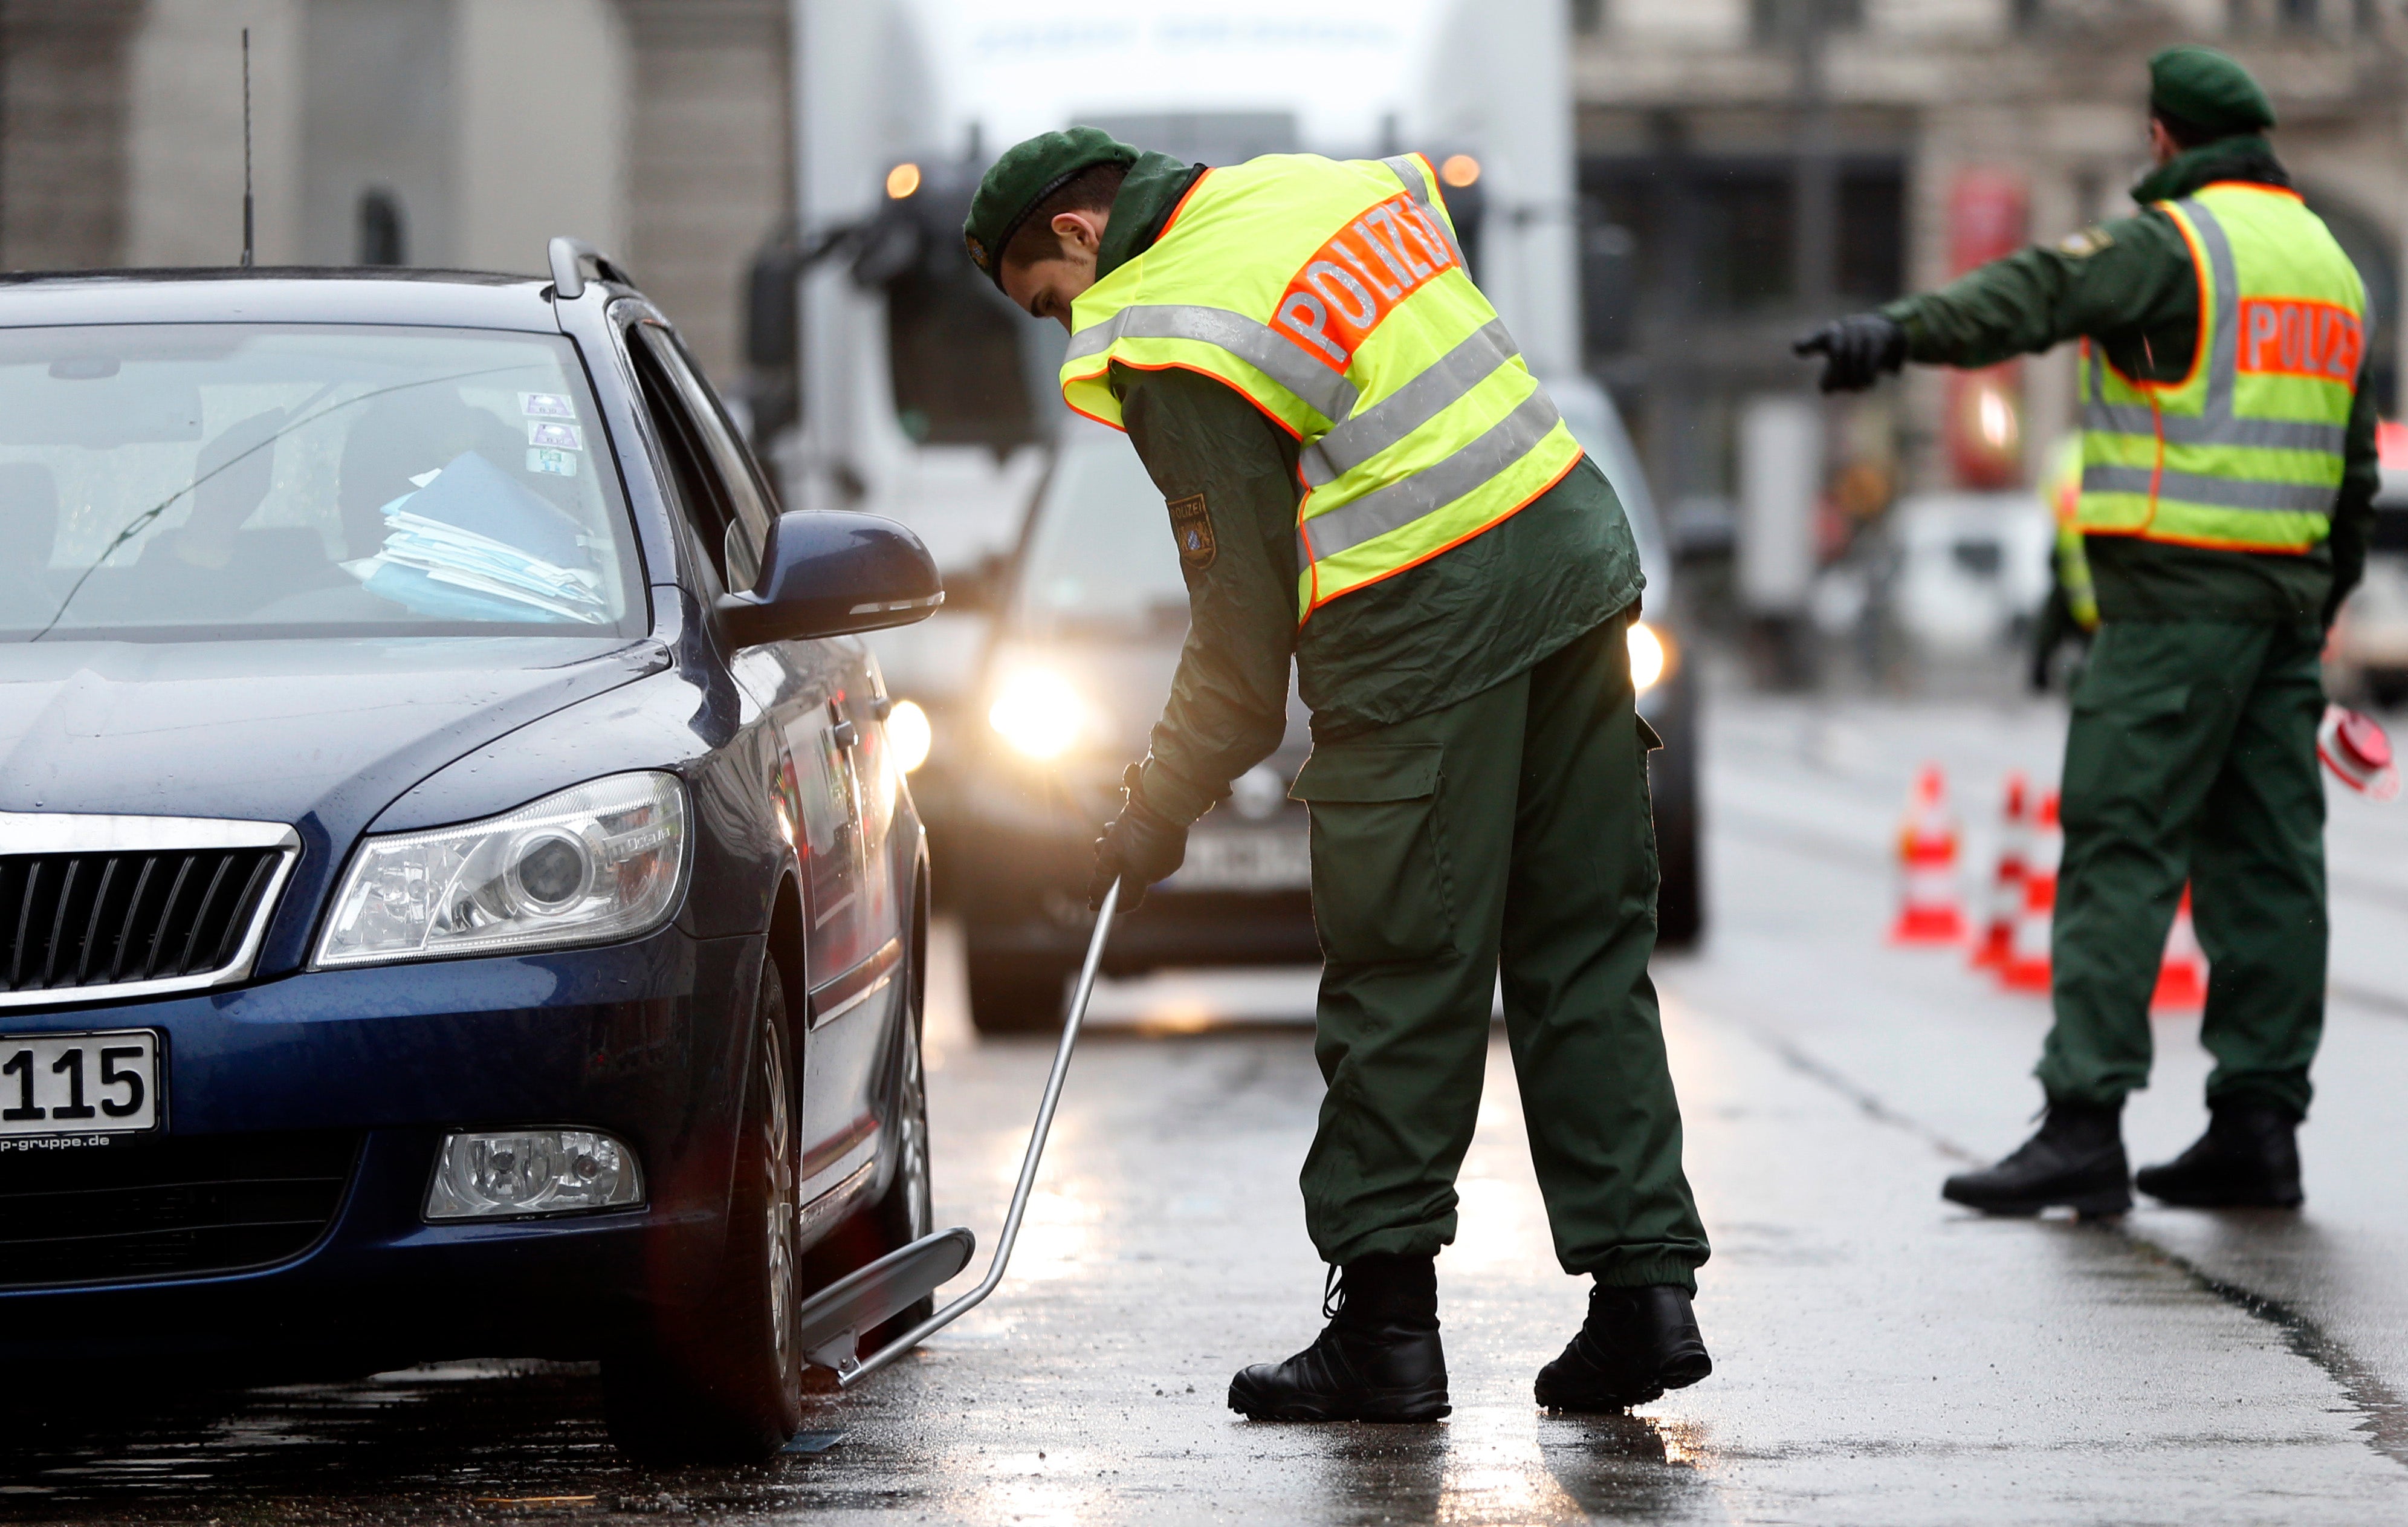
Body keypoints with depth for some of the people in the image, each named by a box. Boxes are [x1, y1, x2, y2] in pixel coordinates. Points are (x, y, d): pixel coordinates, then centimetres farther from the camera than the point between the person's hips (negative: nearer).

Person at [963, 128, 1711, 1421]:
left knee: (1402, 982, 1)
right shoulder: (1319, 184, 13)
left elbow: (1245, 622, -9)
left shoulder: (1166, 336, -9)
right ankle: (1644, 1287, 9)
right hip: (1575, 543, 8)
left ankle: (1384, 1323, 6)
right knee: (1587, 954, 10)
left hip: (1426, 631, -8)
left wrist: (1160, 813, 2)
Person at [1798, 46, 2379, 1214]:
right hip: (2286, 592, 8)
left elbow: (2040, 295, -27)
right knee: (2263, 858, 8)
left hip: (2178, 592, -8)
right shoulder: (2325, 259, 19)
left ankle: (2083, 1127, -15)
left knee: (2120, 851, -10)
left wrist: (1898, 333, -41)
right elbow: (2354, 470, 22)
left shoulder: (2174, 242, -7)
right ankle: (2257, 1127, 8)